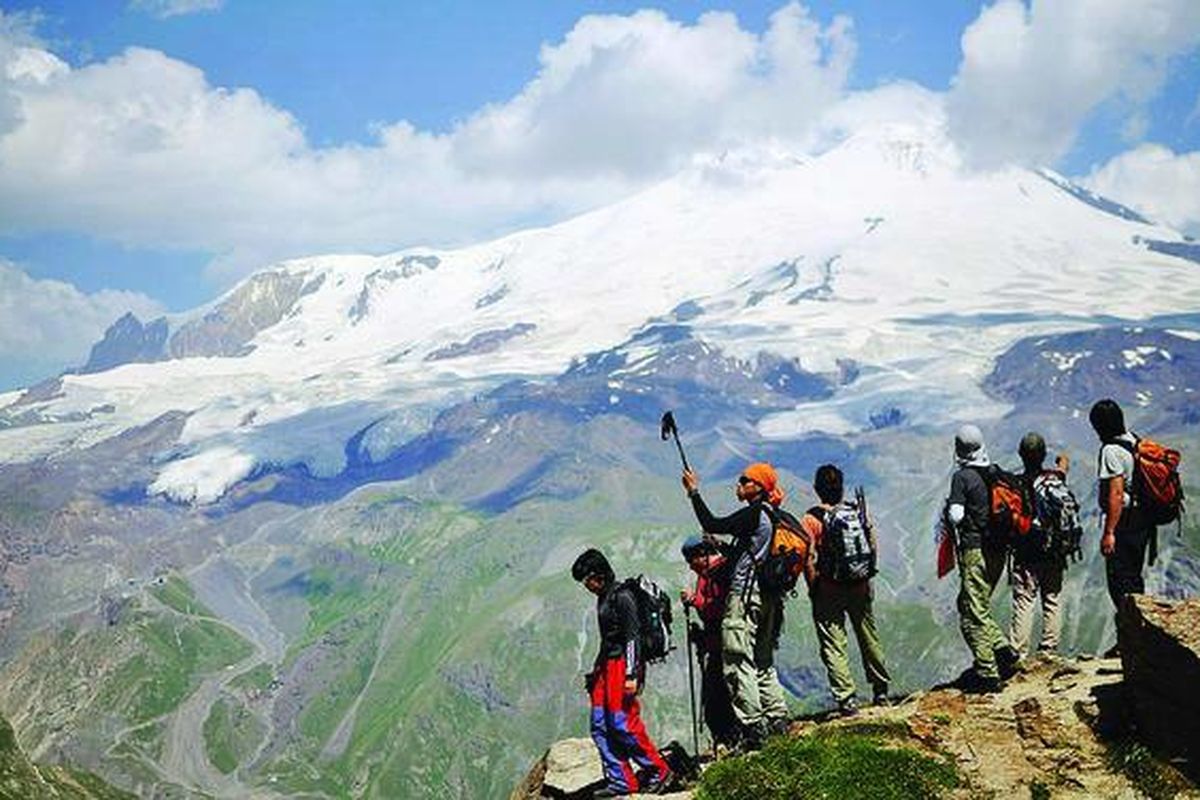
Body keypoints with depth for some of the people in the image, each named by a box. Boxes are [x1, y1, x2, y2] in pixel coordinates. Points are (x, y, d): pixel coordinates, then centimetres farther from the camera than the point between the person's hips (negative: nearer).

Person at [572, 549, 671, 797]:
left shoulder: (621, 596, -11)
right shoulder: (603, 598, 18)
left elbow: (632, 636, -16)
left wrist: (631, 675, -21)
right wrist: (596, 671, 25)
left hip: (622, 665, -10)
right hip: (606, 665, 10)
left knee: (622, 724, -12)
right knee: (600, 727, 4)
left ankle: (658, 770, 0)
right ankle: (621, 781, 7)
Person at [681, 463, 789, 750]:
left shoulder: (754, 514, -13)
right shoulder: (772, 517, 14)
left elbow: (712, 526, -15)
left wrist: (694, 492, -9)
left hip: (745, 594, -10)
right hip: (768, 596, 10)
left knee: (737, 662, -8)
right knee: (763, 662, 17)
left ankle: (752, 727, -11)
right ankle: (777, 718, 18)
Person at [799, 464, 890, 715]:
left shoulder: (812, 520, -12)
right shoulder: (858, 511, 0)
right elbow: (874, 547, 4)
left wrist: (813, 588, -6)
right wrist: (866, 573, 15)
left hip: (829, 590, -4)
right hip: (861, 587, 4)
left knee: (834, 645, 0)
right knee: (869, 638, 18)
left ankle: (846, 699, -5)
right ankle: (881, 691, 30)